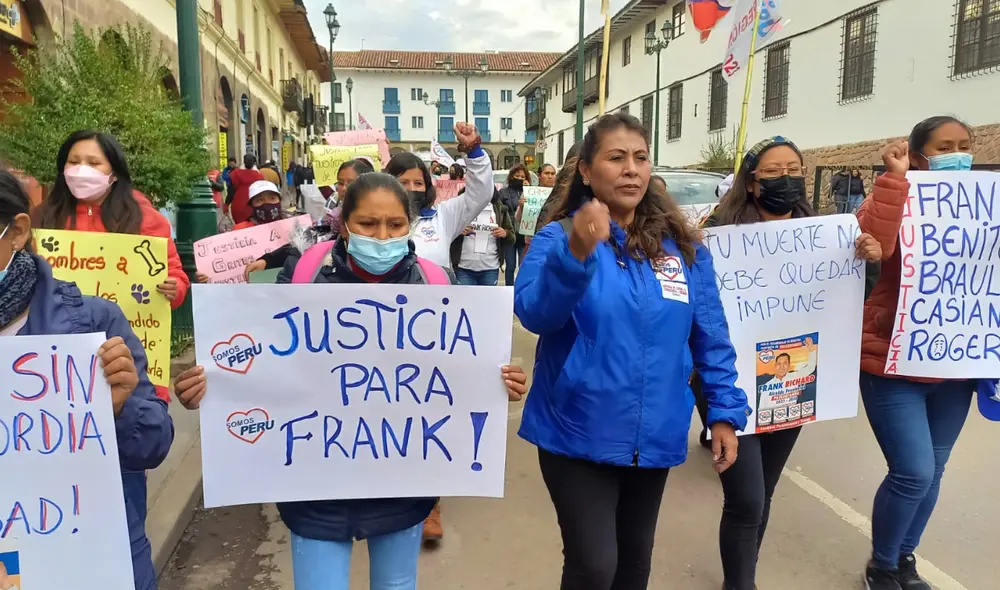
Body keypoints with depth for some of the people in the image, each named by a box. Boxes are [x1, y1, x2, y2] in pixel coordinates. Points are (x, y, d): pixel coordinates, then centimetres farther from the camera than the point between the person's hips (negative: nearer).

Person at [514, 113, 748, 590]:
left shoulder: (683, 247, 1)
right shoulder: (558, 238, -10)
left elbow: (711, 337, 6)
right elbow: (533, 314, -26)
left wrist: (725, 411, 3)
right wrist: (577, 253, -40)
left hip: (654, 437, 4)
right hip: (578, 435, -4)